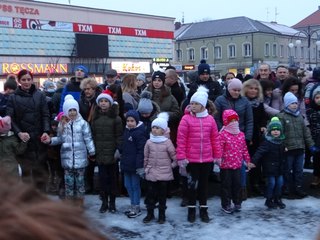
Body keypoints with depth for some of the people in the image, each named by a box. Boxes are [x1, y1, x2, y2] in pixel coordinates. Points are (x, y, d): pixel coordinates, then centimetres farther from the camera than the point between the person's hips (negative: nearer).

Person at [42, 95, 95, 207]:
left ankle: (79, 204, 18)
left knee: (79, 180, 6)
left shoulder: (83, 123, -6)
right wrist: (50, 140, -5)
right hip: (67, 157, 3)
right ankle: (69, 205, 20)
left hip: (80, 157, -3)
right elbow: (60, 139, 11)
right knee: (68, 181, 9)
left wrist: (92, 152, -5)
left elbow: (88, 139, -5)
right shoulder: (62, 123, 6)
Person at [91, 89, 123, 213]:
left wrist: (118, 150, -12)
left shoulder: (115, 118, -4)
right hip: (100, 154, 3)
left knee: (112, 178, 6)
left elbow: (119, 136, -5)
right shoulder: (95, 118, 8)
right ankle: (104, 202, 17)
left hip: (112, 154, -3)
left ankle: (112, 203, 17)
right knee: (102, 178, 7)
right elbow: (93, 136, 10)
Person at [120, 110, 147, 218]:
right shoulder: (126, 131, 10)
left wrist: (140, 166, -20)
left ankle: (136, 208, 13)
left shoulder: (139, 132, -15)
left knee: (135, 186, 2)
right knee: (128, 185, 13)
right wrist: (122, 161, 19)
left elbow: (141, 150, -18)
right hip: (126, 164, 8)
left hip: (134, 165, -8)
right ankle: (133, 205, 26)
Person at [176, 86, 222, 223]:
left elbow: (215, 138, 7)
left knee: (204, 184, 13)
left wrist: (217, 155, 8)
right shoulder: (186, 119, -8)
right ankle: (191, 209, 22)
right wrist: (181, 157, -11)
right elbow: (181, 140, -8)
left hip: (207, 159, 3)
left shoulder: (210, 119, 2)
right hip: (191, 159, -3)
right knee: (192, 184, 8)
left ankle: (204, 210, 25)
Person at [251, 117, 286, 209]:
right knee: (271, 183, -2)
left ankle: (277, 199, 25)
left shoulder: (281, 142, 6)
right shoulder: (267, 142, -16)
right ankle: (269, 200, 12)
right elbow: (259, 152, -25)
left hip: (279, 167, 7)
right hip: (270, 167, -7)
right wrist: (253, 161, -34)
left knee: (280, 182, 10)